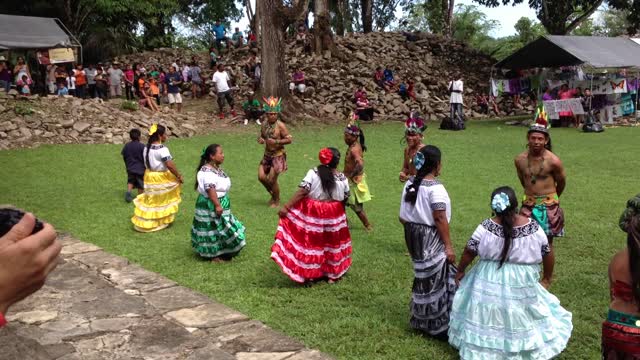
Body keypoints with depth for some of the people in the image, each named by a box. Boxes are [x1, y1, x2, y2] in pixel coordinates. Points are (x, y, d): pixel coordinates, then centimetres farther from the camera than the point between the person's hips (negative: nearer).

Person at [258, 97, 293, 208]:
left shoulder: (280, 125, -17)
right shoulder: (264, 124, 1)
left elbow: (289, 139, -17)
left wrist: (276, 141, -26)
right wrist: (260, 139, -8)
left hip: (278, 155, -6)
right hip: (267, 155, 6)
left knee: (272, 180, -4)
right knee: (261, 177, 3)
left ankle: (276, 201, 19)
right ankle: (272, 194, 30)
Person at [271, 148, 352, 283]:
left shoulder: (313, 173, -11)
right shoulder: (342, 178, -5)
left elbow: (301, 192, -18)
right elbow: (345, 199, 3)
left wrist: (286, 207, -16)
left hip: (312, 214, -1)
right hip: (333, 216, 2)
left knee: (311, 242, 8)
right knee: (332, 243, 16)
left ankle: (310, 273, 15)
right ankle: (333, 274, 27)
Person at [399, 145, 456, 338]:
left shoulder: (410, 184, 4)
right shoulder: (435, 188, -19)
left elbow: (403, 217, 8)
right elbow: (440, 219, -20)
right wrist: (448, 246, -15)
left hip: (414, 236, 8)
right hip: (431, 238, -8)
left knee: (425, 278, 19)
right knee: (436, 280, 4)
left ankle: (423, 321, 30)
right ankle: (437, 327, 13)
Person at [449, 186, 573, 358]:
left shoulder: (486, 227, -12)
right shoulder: (534, 227, -9)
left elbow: (468, 253, -4)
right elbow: (548, 255, 3)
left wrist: (460, 271, 13)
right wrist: (547, 278, 19)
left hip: (490, 282, 0)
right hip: (522, 285, 1)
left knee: (487, 319, 15)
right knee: (519, 320, 17)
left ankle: (482, 350, 28)